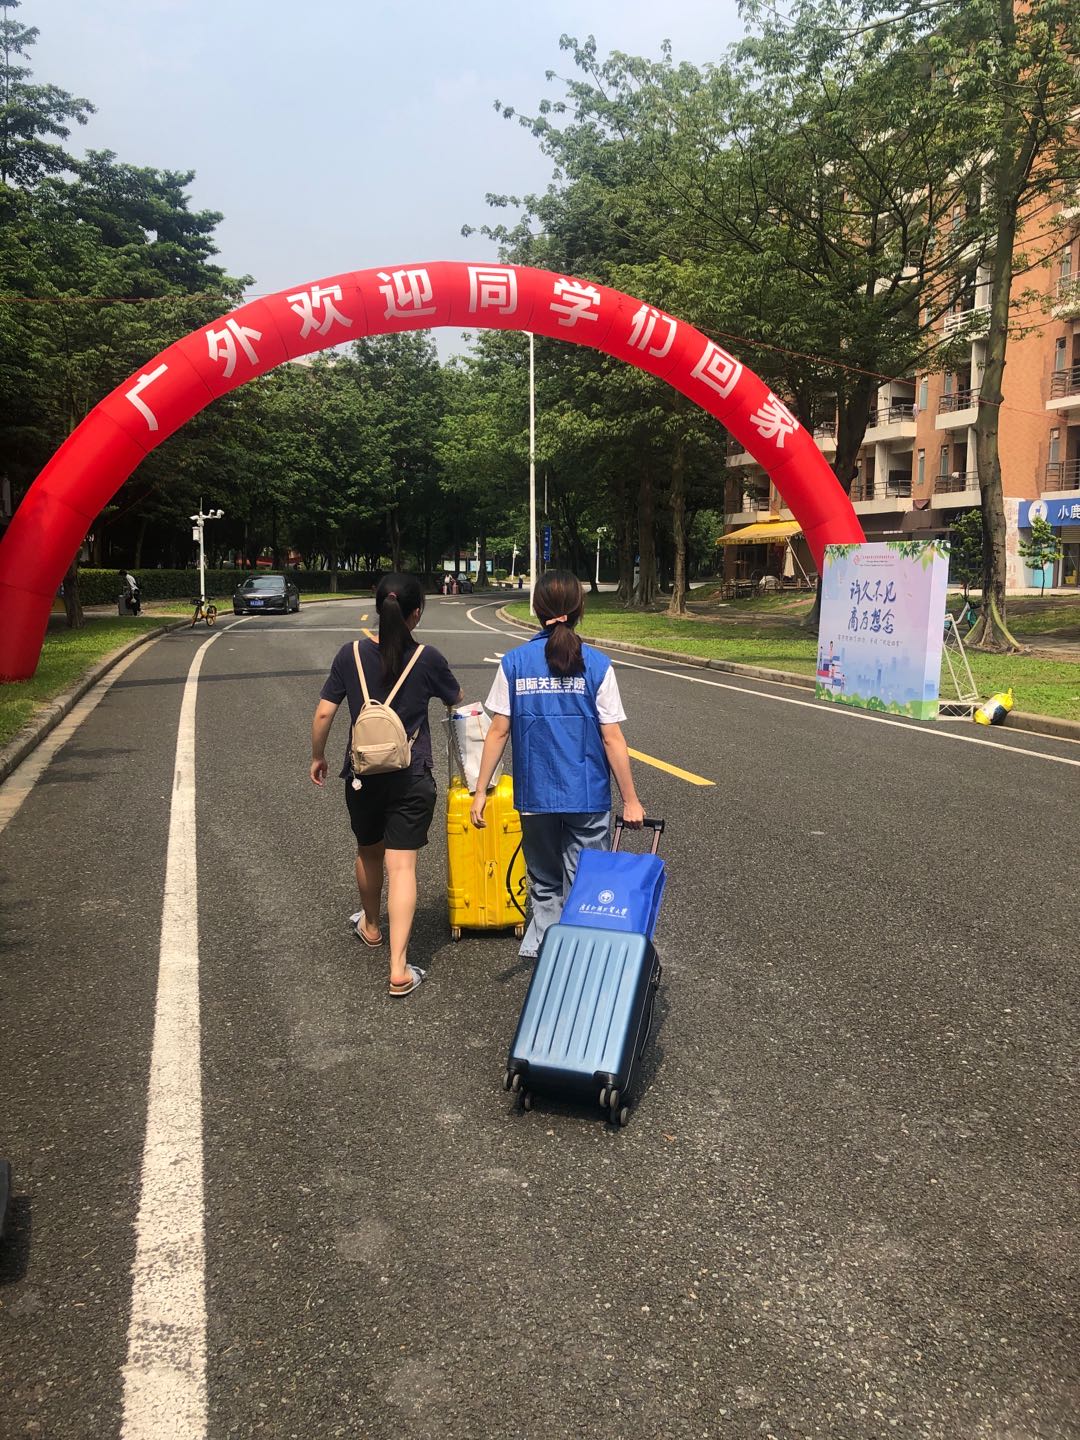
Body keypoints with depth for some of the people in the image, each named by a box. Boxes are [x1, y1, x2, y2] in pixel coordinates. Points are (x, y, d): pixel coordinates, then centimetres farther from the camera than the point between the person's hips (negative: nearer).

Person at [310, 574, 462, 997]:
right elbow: (458, 701, 10)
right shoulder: (428, 659, -8)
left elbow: (323, 714, -2)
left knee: (368, 853, 24)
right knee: (401, 867, -2)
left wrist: (317, 756, 14)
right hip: (412, 779, -2)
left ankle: (370, 926, 49)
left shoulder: (351, 655, -5)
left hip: (363, 775, 2)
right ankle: (399, 969, -7)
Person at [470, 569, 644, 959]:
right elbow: (612, 739, -7)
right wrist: (630, 800, 1)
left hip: (535, 796, 2)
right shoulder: (597, 665, -7)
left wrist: (481, 791, 5)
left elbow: (498, 732, -2)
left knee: (544, 886, 18)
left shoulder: (514, 662, -2)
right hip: (587, 796, -2)